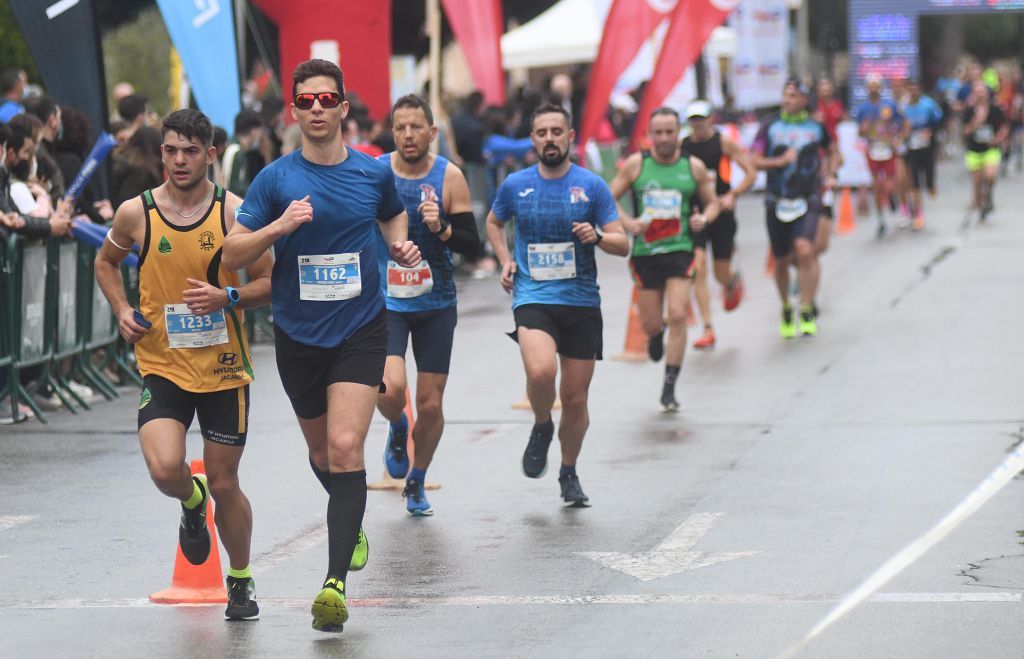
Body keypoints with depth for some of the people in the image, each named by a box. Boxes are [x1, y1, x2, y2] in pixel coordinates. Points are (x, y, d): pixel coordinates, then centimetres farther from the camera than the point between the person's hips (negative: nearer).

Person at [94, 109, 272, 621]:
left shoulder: (234, 212, -7)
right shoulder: (136, 213, -3)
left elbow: (268, 284, -1)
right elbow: (106, 262, 17)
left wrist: (227, 297, -20)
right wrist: (121, 310, 0)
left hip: (223, 367, 0)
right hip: (161, 366, 0)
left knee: (223, 484, 6)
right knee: (165, 469, -20)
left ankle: (240, 581, 30)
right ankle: (192, 504, 18)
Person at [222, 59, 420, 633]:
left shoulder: (374, 173, 0)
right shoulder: (275, 179, -4)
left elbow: (394, 216, 23)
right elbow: (233, 254, -5)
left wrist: (401, 246, 1)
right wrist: (279, 226, -22)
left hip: (361, 330, -2)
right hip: (298, 334, 2)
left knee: (345, 449, -17)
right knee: (321, 451, 18)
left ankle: (336, 582, -22)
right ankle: (353, 524, 50)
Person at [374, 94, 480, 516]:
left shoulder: (449, 177, -6)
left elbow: (472, 245, -6)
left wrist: (441, 228, -23)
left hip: (436, 304, 1)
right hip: (385, 302, -1)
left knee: (430, 405, 5)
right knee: (391, 389, -22)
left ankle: (416, 484, 29)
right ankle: (397, 430, 15)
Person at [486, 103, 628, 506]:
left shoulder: (591, 185, 0)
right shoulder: (515, 185, 3)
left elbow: (623, 244, 1)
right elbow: (494, 223, 24)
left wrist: (597, 237, -20)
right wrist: (505, 261, 7)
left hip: (581, 301, 1)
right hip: (532, 298, -1)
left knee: (575, 398, 5)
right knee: (540, 371, -29)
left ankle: (569, 473, 28)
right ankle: (542, 428, 3)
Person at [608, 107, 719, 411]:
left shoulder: (694, 167, 2)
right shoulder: (636, 164, 0)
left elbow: (713, 202, 13)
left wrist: (704, 219, -9)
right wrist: (627, 222, -14)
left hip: (680, 250, -1)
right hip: (645, 251, 1)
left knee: (678, 316, -14)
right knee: (650, 325, 5)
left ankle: (669, 389, -6)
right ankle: (656, 335, 47)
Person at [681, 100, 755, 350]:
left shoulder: (724, 143, -4)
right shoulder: (681, 146, 3)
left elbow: (751, 173, -4)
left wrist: (732, 195, -18)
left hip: (721, 211, -1)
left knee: (721, 274, 5)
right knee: (698, 268, -14)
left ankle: (733, 281, 46)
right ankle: (708, 331, -11)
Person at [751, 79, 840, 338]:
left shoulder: (816, 127, 6)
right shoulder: (770, 126, 3)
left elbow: (833, 152, 24)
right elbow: (755, 161, -1)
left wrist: (830, 175, 8)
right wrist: (780, 161, -16)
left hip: (807, 201, -1)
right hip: (776, 201, 1)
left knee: (804, 249, -24)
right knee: (781, 261, 8)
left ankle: (807, 312, -17)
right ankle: (786, 309, 32)